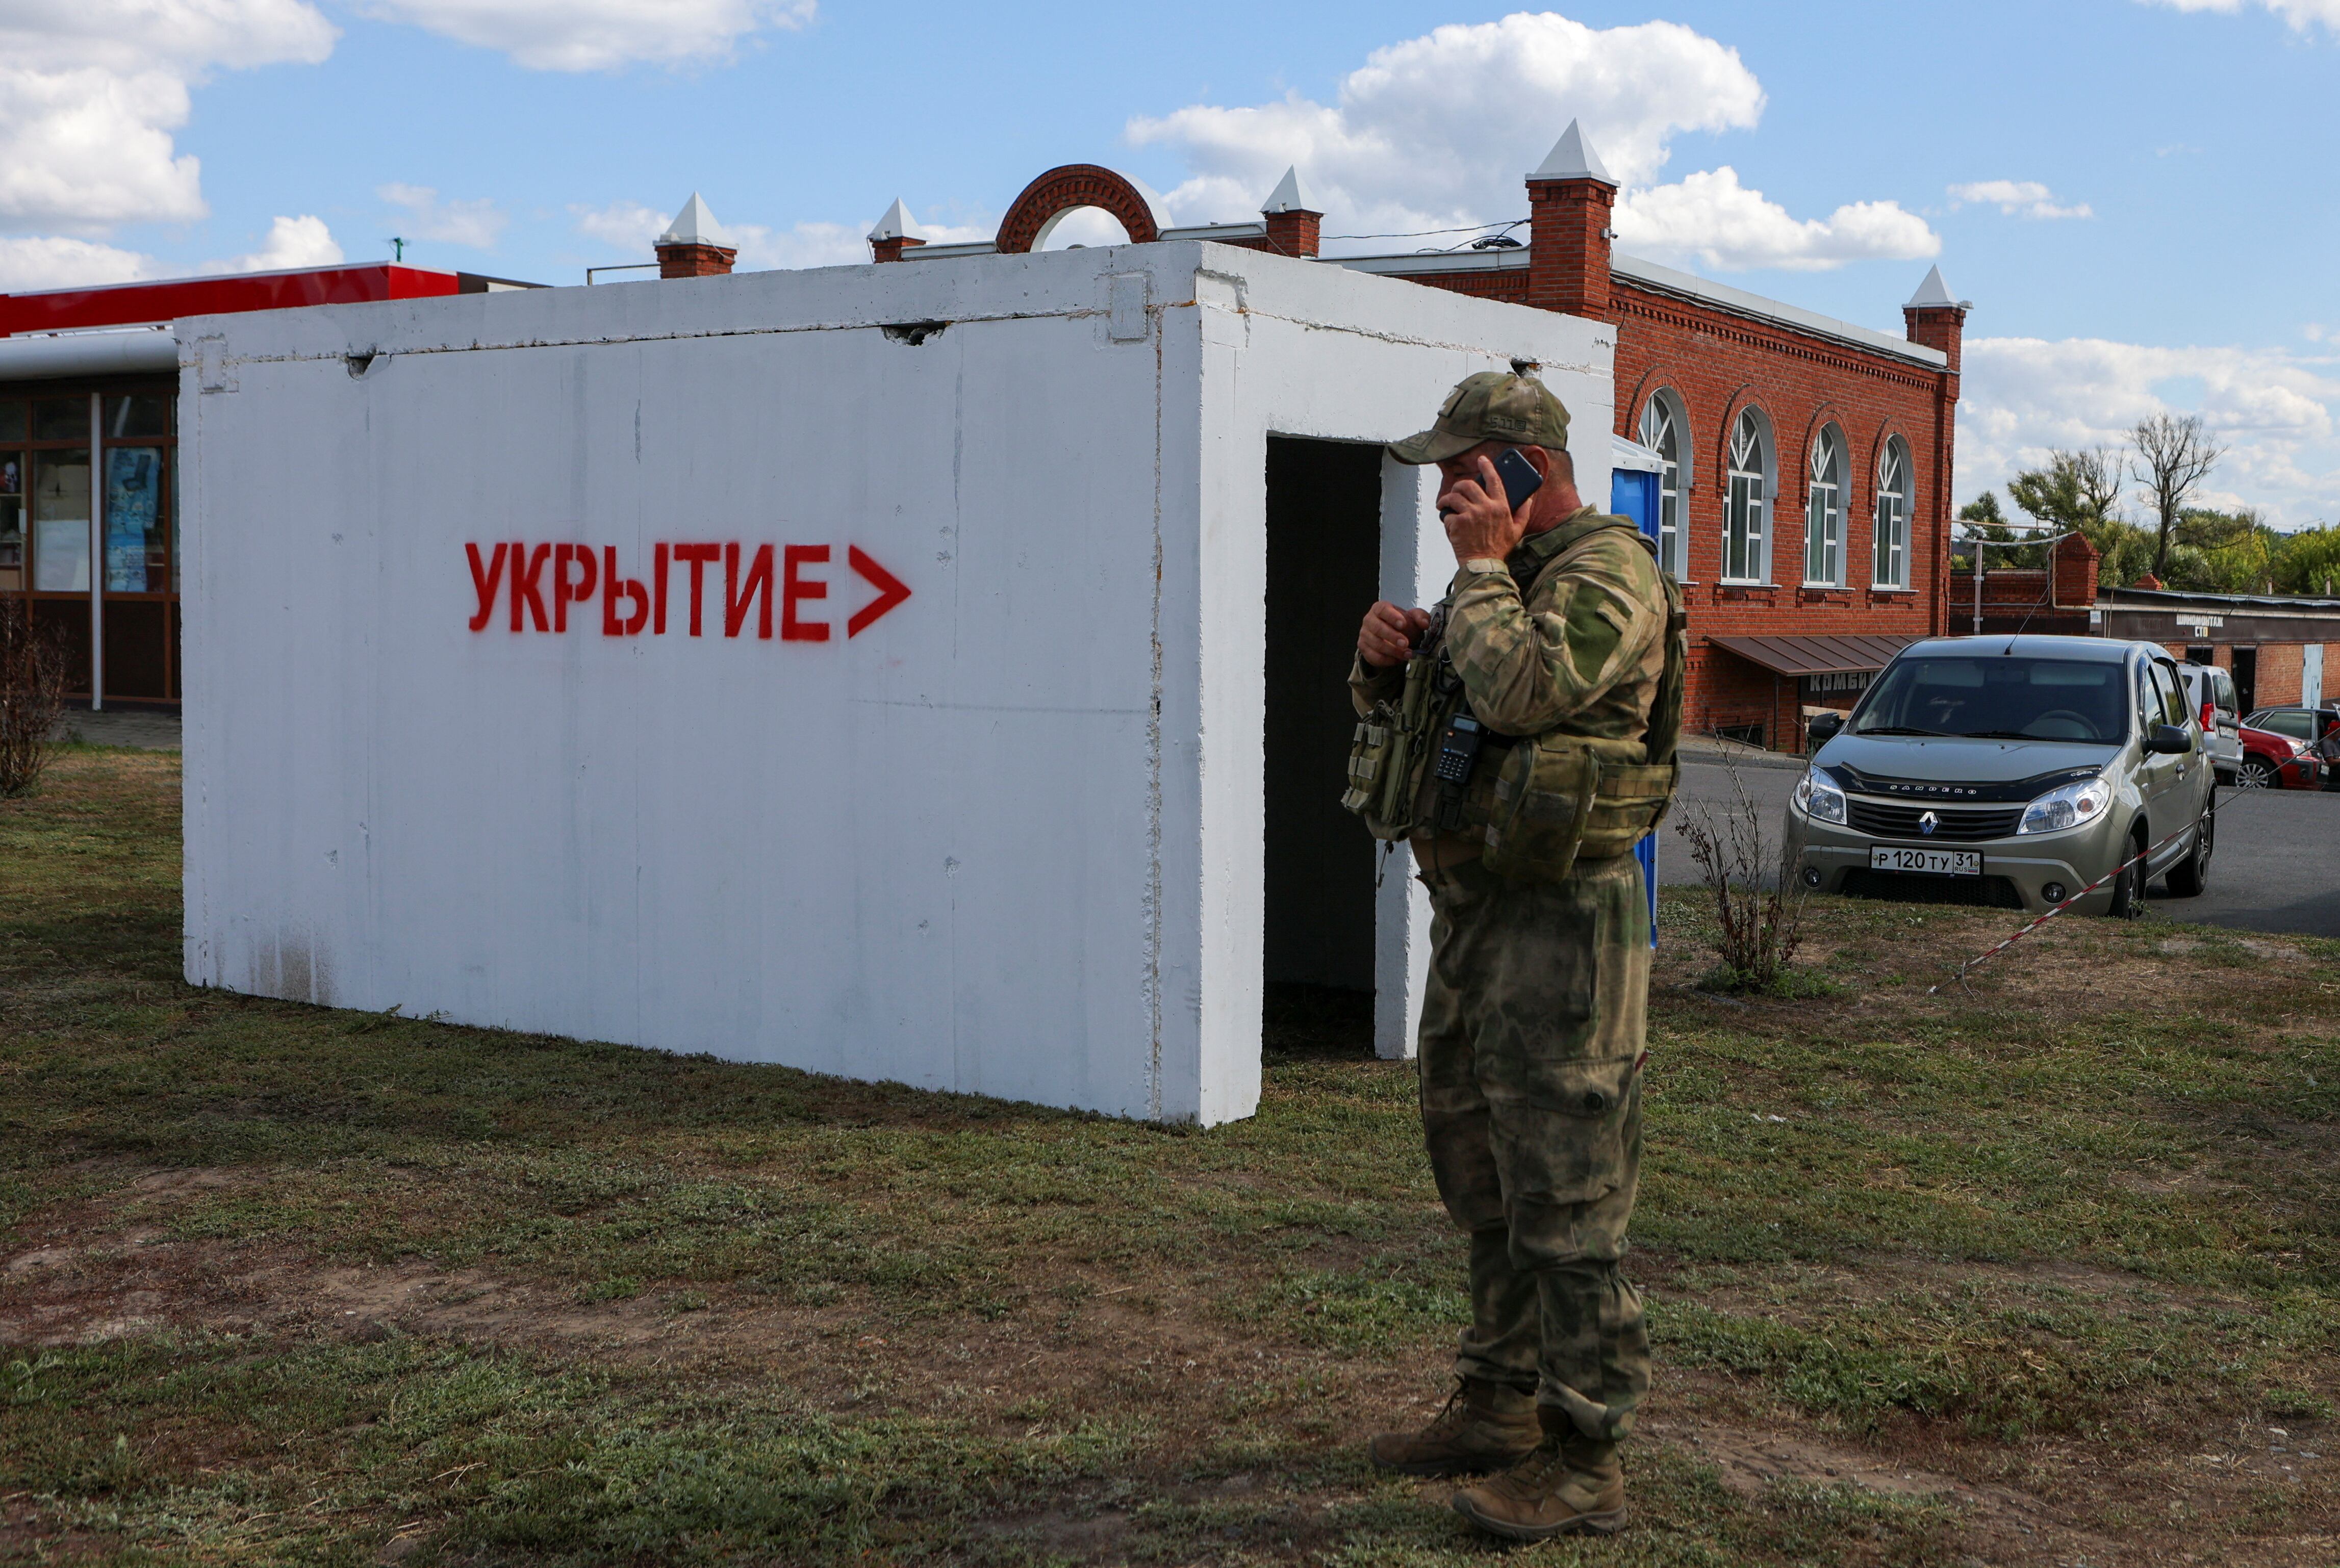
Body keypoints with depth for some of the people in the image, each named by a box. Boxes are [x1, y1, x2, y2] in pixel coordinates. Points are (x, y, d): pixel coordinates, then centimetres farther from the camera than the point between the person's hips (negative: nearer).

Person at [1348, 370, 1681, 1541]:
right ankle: (1500, 1407, 29)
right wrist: (1385, 661, 1)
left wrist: (1482, 563, -15)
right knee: (1483, 1181, 16)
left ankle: (1583, 1462, 0)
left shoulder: (1607, 570, -12)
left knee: (1563, 1199, -7)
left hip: (1560, 921, -10)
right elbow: (1398, 716, 23)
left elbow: (1521, 692, -28)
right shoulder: (1505, 572, 17)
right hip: (1471, 915, 10)